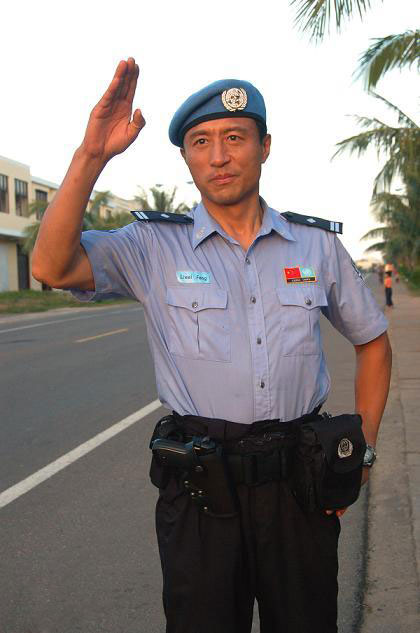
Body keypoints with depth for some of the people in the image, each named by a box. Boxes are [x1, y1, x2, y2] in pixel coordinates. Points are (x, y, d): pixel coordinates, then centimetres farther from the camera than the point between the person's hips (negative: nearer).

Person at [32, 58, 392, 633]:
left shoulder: (318, 245, 4)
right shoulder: (154, 247, -2)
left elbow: (372, 341, 15)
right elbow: (52, 267, -17)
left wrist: (363, 447, 8)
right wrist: (92, 154, -24)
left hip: (300, 480, 2)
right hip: (199, 484, -2)